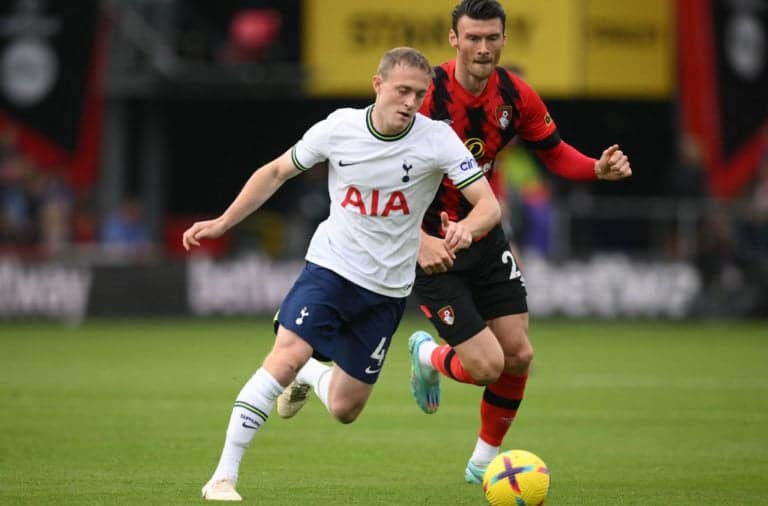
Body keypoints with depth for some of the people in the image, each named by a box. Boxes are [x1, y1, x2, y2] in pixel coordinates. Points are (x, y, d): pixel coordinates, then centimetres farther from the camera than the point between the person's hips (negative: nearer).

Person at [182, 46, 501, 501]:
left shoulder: (437, 140, -13)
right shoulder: (339, 127, -9)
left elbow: (489, 205, -18)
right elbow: (277, 172, 7)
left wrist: (466, 228, -41)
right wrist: (222, 223, 2)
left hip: (388, 289, 1)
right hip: (330, 266, -1)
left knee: (345, 410, 8)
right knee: (286, 356, -26)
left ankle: (309, 375, 46)